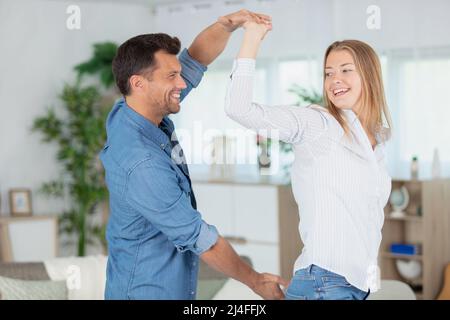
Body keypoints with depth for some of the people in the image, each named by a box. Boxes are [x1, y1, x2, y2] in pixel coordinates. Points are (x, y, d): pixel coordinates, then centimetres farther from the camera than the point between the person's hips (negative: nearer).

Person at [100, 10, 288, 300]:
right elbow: (200, 237, -22)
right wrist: (256, 281, -12)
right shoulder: (140, 164, -28)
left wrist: (229, 24, -16)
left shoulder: (128, 115, -4)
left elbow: (196, 59, 3)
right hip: (147, 291, -9)